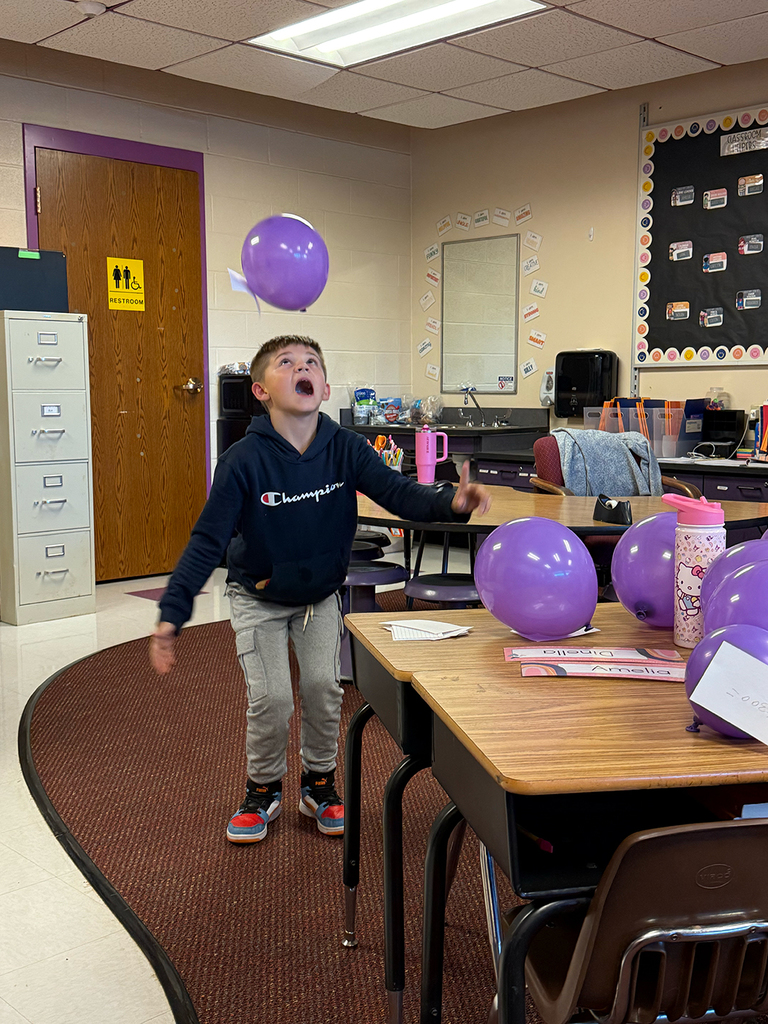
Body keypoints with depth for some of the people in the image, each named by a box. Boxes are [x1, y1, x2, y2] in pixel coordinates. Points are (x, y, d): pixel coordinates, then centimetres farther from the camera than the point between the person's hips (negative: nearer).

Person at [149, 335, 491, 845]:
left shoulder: (346, 448, -16)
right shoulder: (244, 460, -24)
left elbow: (399, 492, -23)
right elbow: (208, 541, -24)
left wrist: (452, 501, -44)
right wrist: (171, 616, -31)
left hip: (322, 593, 2)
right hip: (259, 596, -2)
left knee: (323, 685, -9)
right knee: (271, 696, -11)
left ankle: (320, 783, 19)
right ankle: (263, 789, 18)